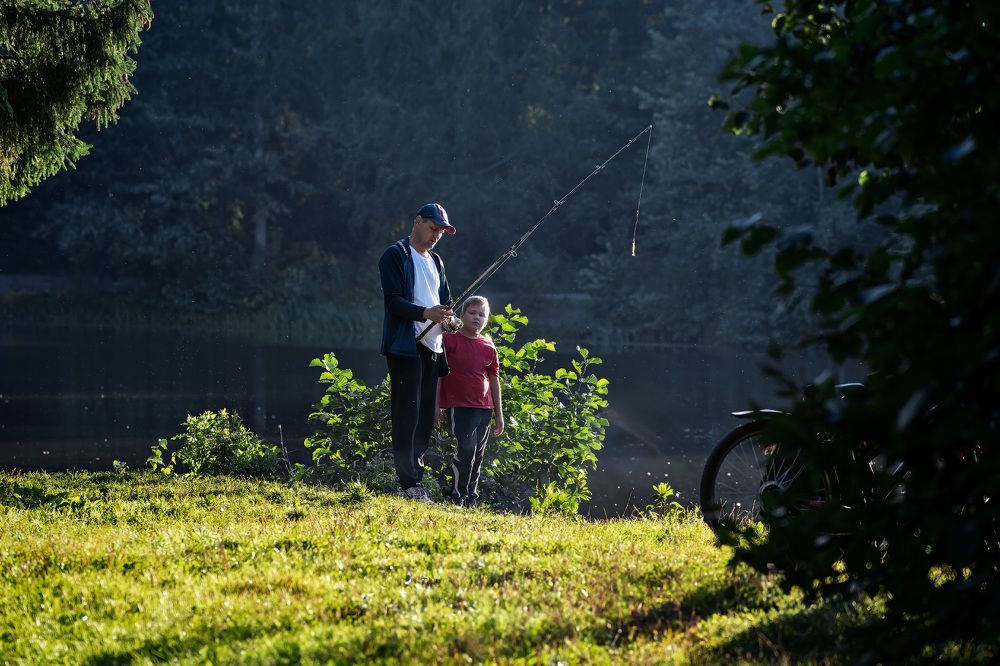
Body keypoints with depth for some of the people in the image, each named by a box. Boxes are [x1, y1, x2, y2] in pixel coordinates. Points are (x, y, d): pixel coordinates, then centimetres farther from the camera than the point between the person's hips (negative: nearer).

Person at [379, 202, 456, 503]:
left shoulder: (436, 262, 23)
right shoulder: (396, 255, -3)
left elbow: (445, 300, 23)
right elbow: (393, 299, -13)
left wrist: (448, 317, -1)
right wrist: (426, 313, -27)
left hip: (432, 346, 8)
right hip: (405, 346, -8)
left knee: (425, 417, 7)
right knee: (407, 414, -12)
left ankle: (417, 481, 12)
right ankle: (410, 484, -16)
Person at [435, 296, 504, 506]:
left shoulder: (488, 347, 10)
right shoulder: (450, 339, -3)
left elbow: (494, 380, 16)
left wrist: (499, 414, 17)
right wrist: (436, 406, -4)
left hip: (483, 408, 5)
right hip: (458, 406, -5)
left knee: (477, 456, 8)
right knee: (466, 447, -19)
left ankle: (472, 497, 16)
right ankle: (457, 497, -13)